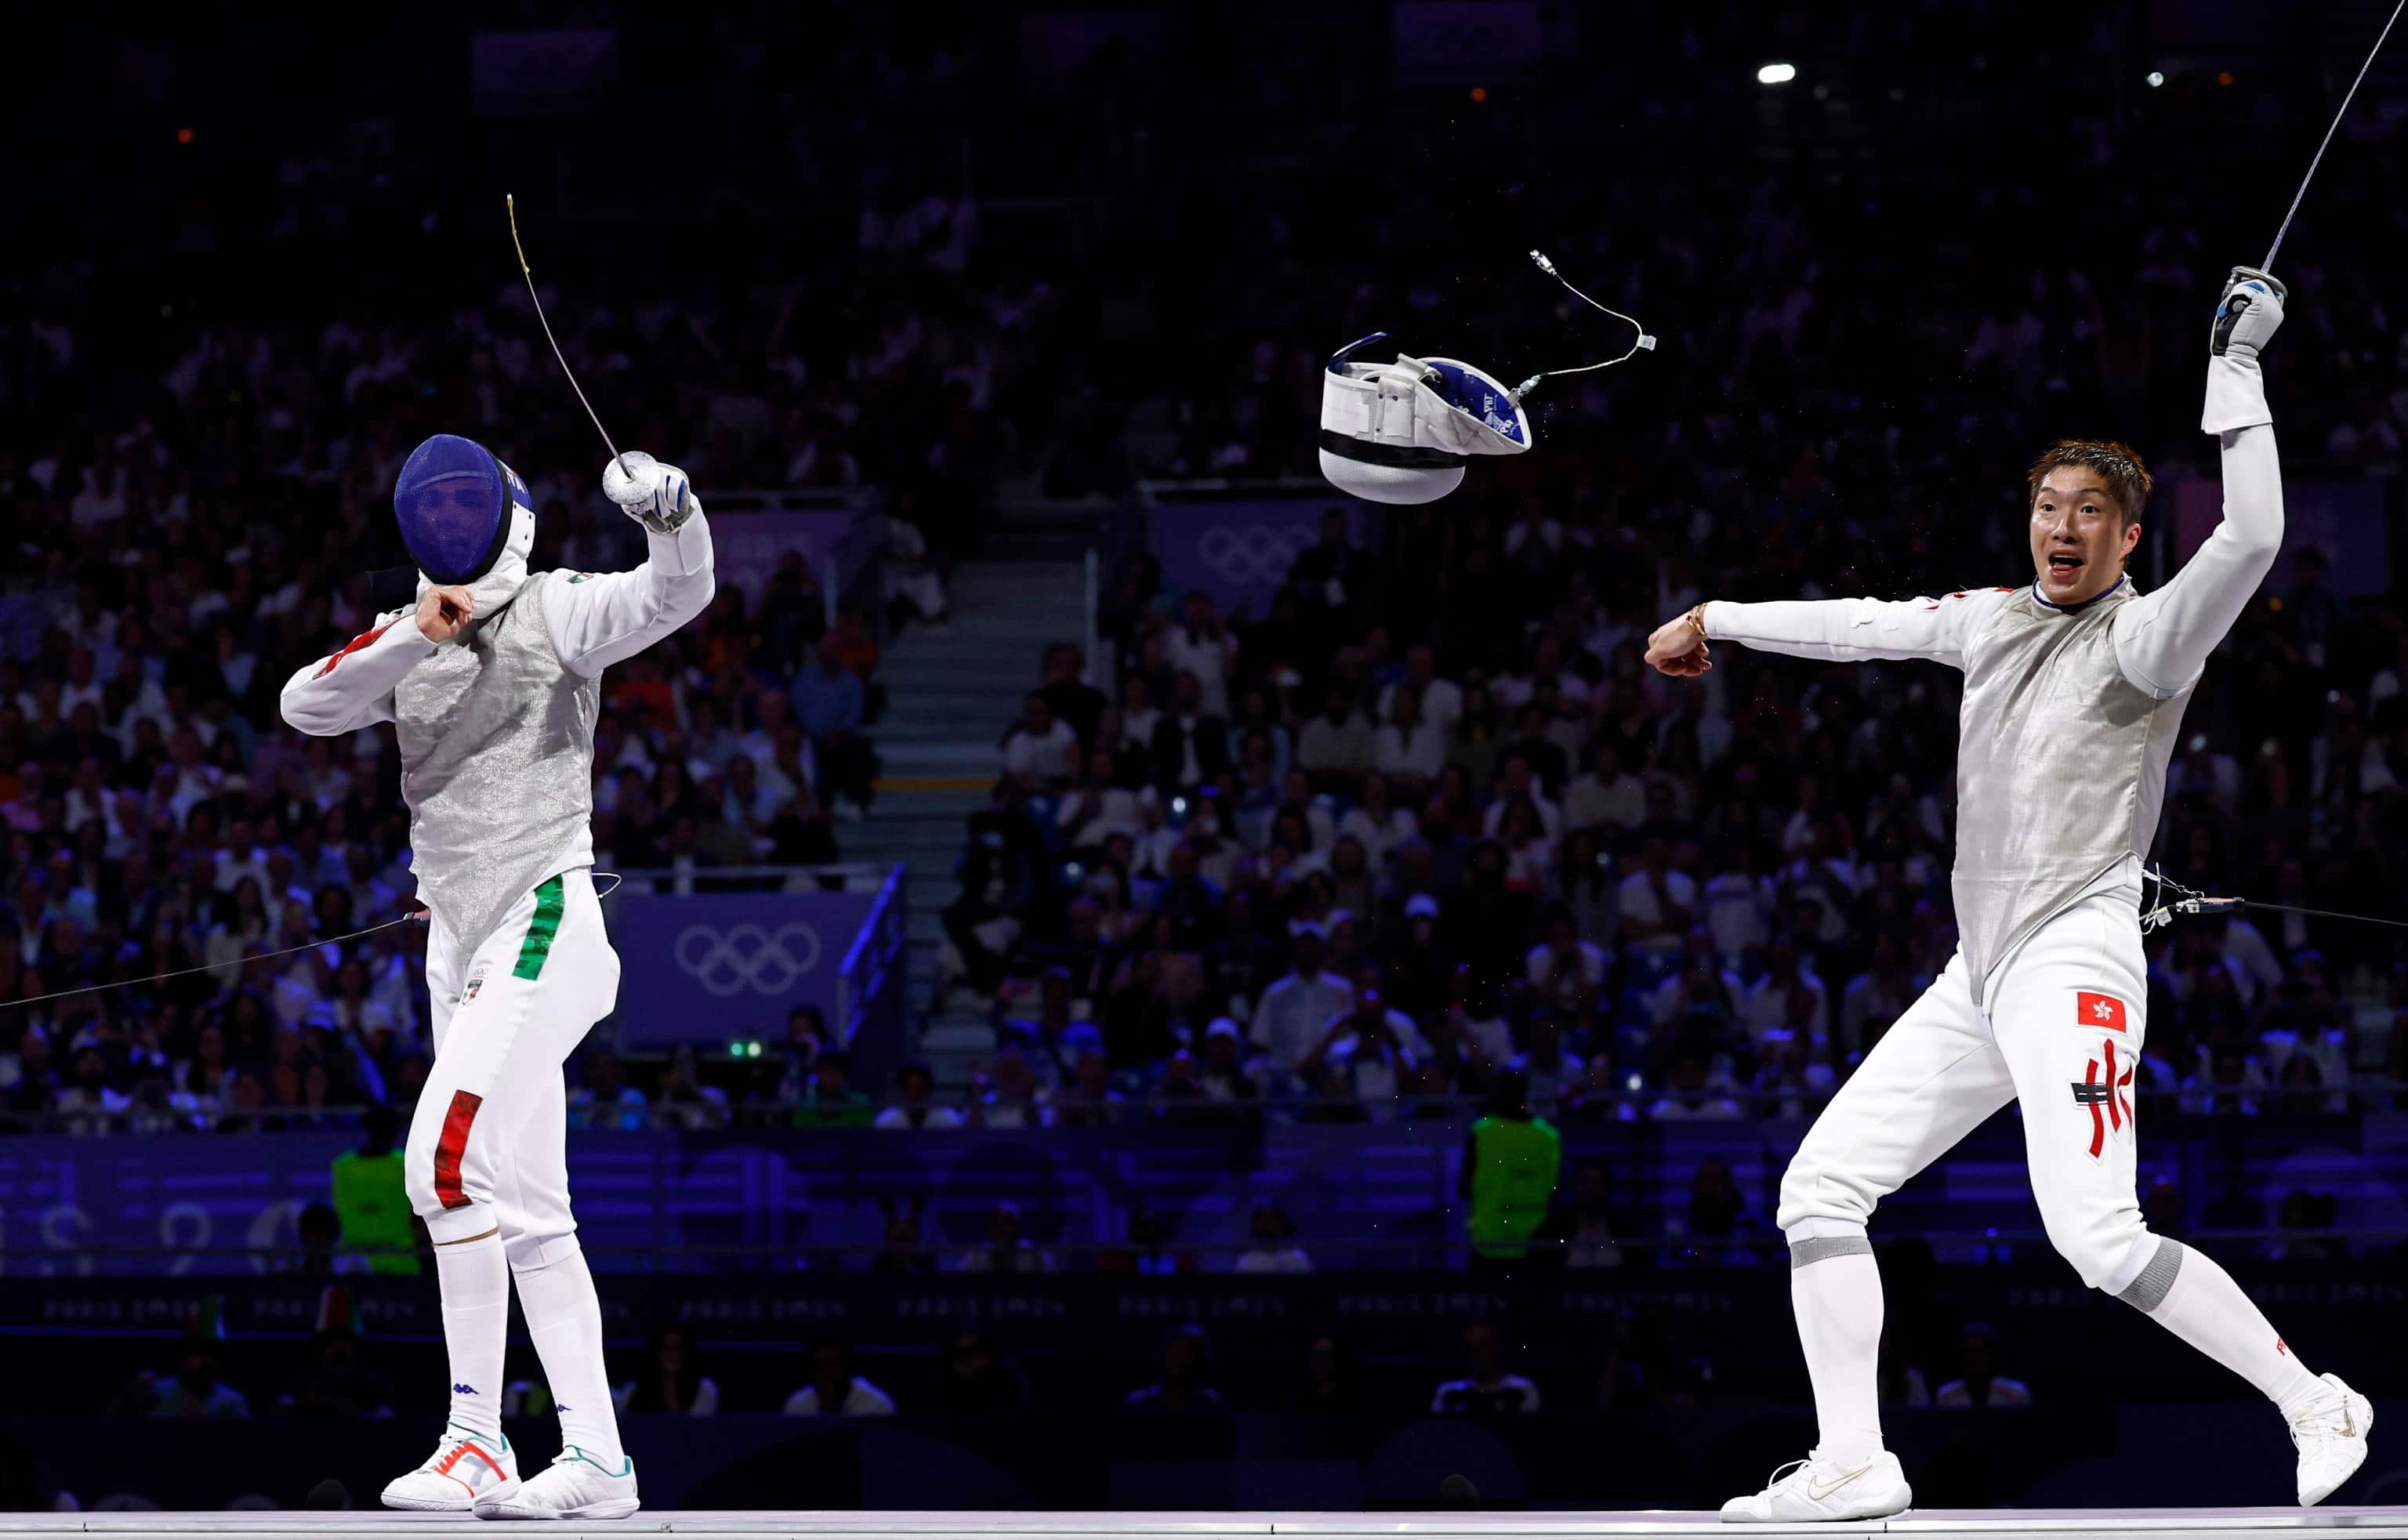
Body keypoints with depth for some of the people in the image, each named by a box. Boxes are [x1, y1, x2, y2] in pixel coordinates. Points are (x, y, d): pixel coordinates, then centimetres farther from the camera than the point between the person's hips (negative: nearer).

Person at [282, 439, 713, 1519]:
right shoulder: (405, 641, 13)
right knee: (523, 1212, 7)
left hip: (541, 921, -8)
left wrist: (670, 514, -42)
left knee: (448, 1164, -19)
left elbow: (679, 591, -20)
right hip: (460, 938, 8)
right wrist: (410, 637, -19)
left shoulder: (560, 609, -4)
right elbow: (306, 707, -3)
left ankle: (477, 1440, -16)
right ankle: (595, 1462, 11)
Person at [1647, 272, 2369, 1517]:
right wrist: (1719, 620, 33)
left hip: (2074, 960, -8)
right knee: (1820, 1188, 4)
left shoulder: (2147, 636, -8)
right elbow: (1865, 627, 27)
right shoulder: (1995, 621, 14)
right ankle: (1852, 1463, 7)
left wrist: (2235, 362, -22)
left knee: (2096, 1238, -23)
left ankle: (2315, 1406, -11)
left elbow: (2251, 537, -23)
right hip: (1977, 978, 8)